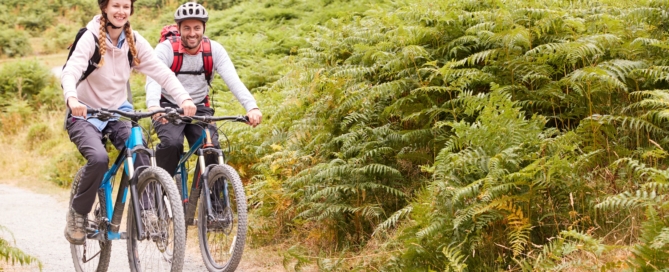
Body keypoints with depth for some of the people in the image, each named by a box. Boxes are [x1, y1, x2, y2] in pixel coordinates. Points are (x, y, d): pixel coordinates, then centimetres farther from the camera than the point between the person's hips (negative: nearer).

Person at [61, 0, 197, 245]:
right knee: (99, 158, -29)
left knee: (142, 156, -23)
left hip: (119, 113, 4)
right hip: (85, 115, -4)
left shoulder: (134, 41, -2)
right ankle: (78, 214, -7)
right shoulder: (90, 38, -15)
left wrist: (184, 98, -27)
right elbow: (71, 71, -30)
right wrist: (72, 98, -51)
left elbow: (161, 71, -11)